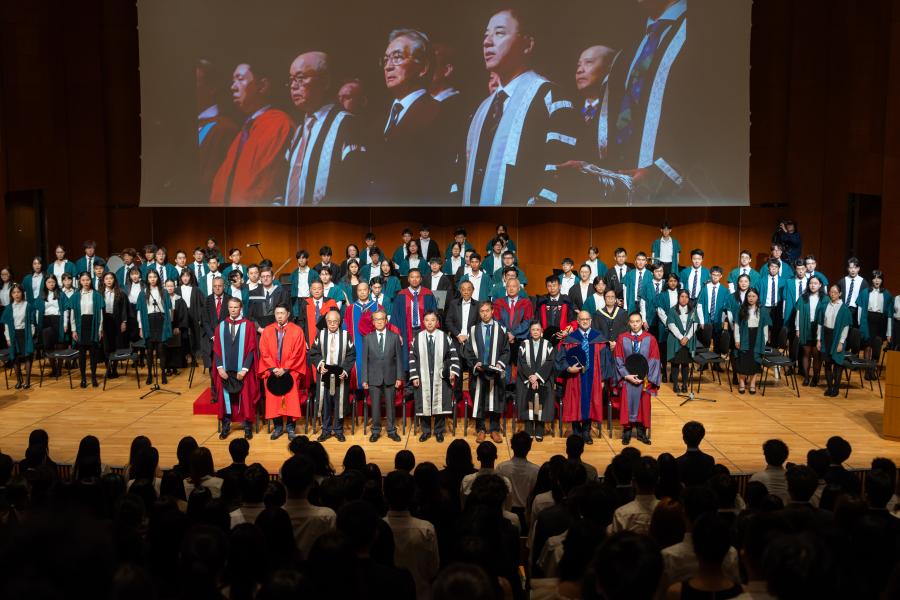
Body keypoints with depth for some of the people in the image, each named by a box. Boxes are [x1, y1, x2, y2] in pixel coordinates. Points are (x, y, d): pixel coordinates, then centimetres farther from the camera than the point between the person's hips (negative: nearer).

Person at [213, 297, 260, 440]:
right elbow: (216, 349, 5)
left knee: (245, 398, 3)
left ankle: (247, 427, 12)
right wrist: (220, 367, -7)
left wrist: (244, 369, -14)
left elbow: (251, 349, -6)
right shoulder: (221, 327, 7)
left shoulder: (248, 326, -2)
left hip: (243, 370, -2)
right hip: (225, 370, 2)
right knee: (226, 397, 5)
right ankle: (225, 427, 14)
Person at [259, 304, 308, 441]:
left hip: (290, 371, -2)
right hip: (272, 371, 2)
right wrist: (273, 368, -9)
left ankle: (290, 427, -6)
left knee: (291, 397, -18)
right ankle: (278, 426, 1)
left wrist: (285, 369, -12)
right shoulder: (267, 331, 9)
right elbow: (264, 351, 4)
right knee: (273, 397, -12)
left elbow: (298, 353, -4)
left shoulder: (296, 331, 1)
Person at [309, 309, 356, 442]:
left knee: (340, 404, 5)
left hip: (340, 376, -1)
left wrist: (345, 370, -11)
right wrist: (320, 364, -12)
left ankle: (338, 431, 17)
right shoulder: (321, 335, 3)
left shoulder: (346, 336, 0)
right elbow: (313, 353, 6)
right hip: (324, 375, 1)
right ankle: (326, 430, 18)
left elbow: (351, 355, 0)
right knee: (325, 403, 5)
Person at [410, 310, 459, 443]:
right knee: (424, 405, 5)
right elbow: (412, 358, 5)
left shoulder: (445, 337, 0)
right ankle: (426, 431, 19)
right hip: (423, 378, 1)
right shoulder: (417, 338, 3)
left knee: (440, 404, 4)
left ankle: (439, 432, 17)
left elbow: (453, 356, 2)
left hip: (440, 377, -1)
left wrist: (453, 371, -10)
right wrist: (414, 376, -2)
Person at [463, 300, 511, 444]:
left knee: (495, 401, 5)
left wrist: (500, 364, -12)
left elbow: (506, 350, 4)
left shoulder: (501, 330, 4)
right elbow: (467, 351, 5)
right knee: (479, 401, 4)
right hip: (478, 372, 0)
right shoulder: (473, 330, 5)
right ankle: (480, 430, 15)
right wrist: (475, 364, -11)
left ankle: (495, 430, 15)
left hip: (495, 372, 0)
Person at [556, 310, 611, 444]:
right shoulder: (570, 339, 3)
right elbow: (561, 358, 4)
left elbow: (605, 359, 5)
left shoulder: (598, 338, 5)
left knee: (590, 404, 3)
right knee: (575, 404, 1)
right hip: (575, 378, 0)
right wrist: (568, 368, -15)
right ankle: (577, 432, 13)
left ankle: (586, 432, 15)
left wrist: (603, 378, 0)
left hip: (593, 378, 1)